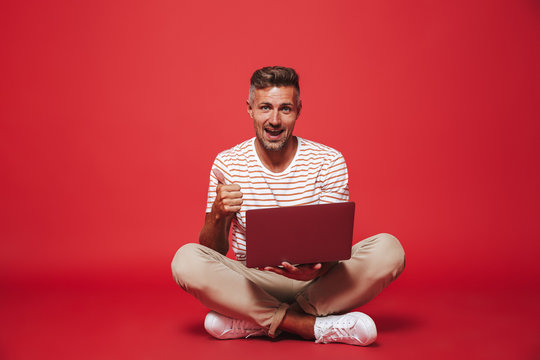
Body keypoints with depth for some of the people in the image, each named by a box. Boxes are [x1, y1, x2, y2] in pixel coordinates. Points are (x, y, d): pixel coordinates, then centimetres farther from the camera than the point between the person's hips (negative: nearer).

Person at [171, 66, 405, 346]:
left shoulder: (329, 161, -3)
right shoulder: (227, 164, -2)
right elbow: (212, 253, -2)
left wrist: (318, 268, -30)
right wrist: (219, 215, -26)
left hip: (317, 282, 1)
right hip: (252, 285, 0)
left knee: (388, 250, -25)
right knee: (186, 260, -28)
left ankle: (252, 323, -24)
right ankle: (316, 326, -25)